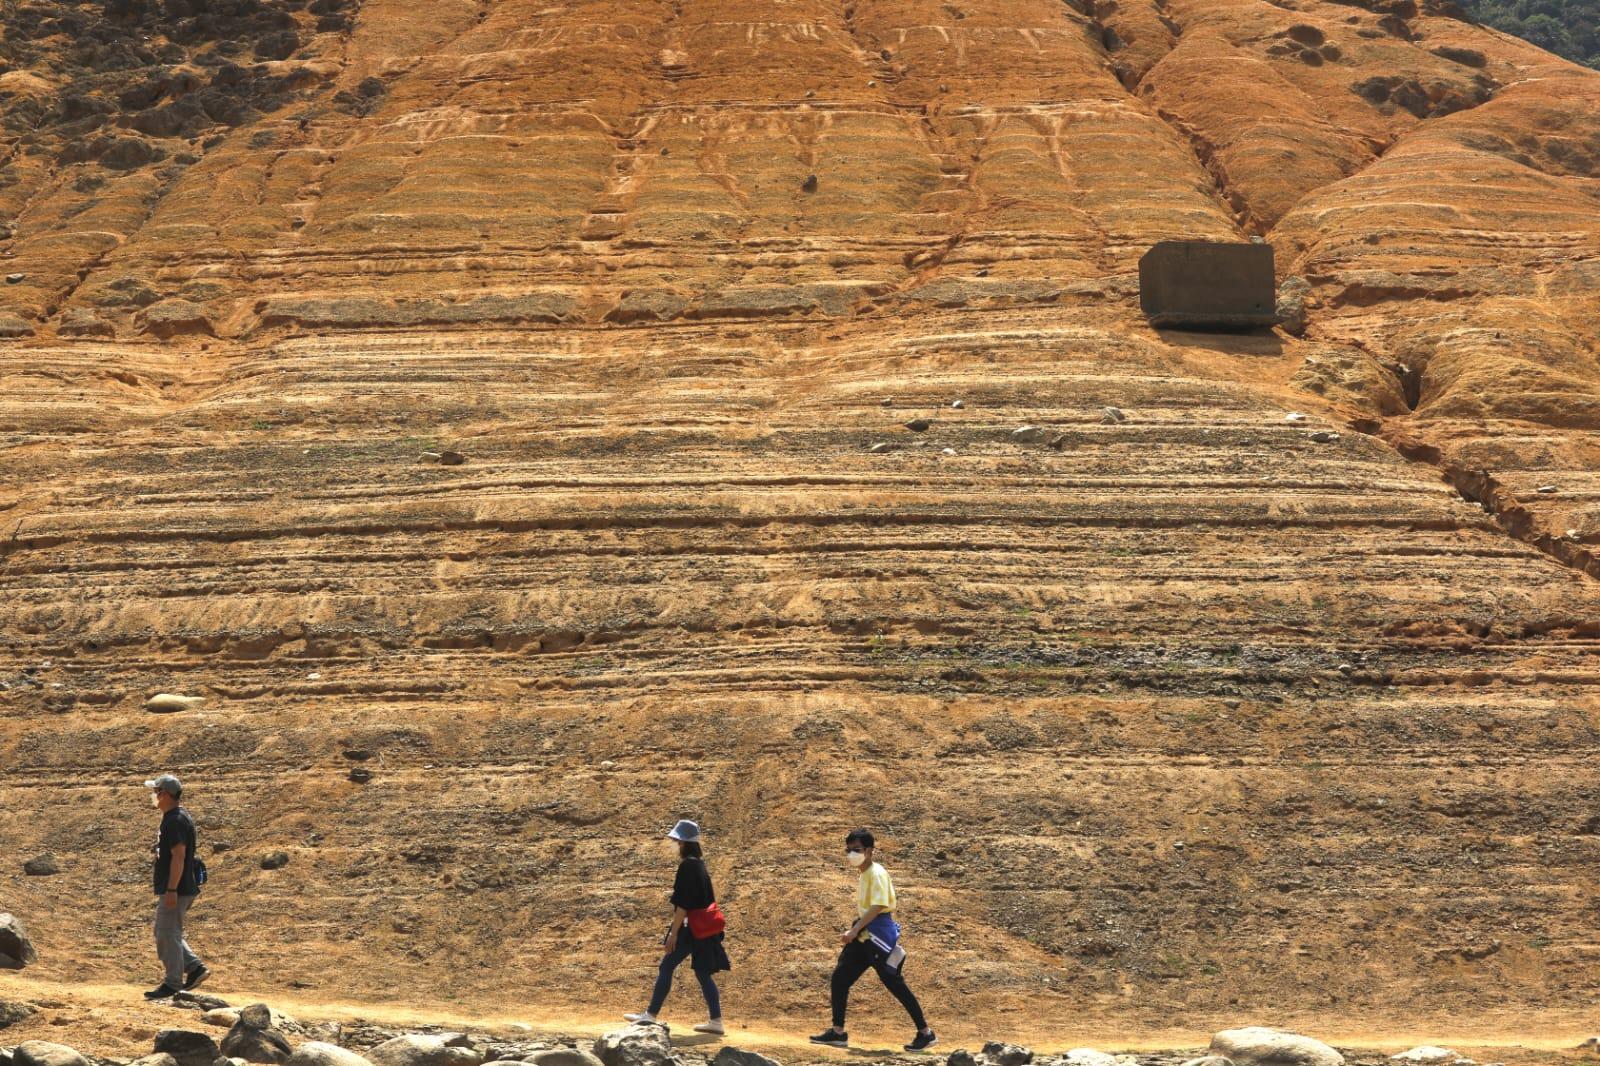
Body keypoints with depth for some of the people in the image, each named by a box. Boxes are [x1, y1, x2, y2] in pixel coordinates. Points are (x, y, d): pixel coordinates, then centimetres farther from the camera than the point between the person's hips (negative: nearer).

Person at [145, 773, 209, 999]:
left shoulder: (175, 821, -18)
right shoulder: (176, 817, 15)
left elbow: (178, 856, -23)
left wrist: (171, 890, -25)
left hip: (175, 891, -11)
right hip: (181, 889, 11)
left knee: (168, 935, -4)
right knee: (164, 933, 16)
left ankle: (173, 985, 1)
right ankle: (195, 967, 14)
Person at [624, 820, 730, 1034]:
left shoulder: (687, 865, -15)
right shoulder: (699, 864, 14)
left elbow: (683, 903, -19)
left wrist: (674, 932, -17)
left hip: (693, 928, -9)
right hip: (702, 928, 9)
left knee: (666, 966, -3)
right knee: (702, 972, 10)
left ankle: (651, 1015, 0)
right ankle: (715, 1020, 8)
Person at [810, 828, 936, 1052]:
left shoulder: (876, 874, -15)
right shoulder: (864, 874, 14)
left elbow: (877, 906, -24)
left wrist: (855, 930, -26)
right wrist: (854, 932, 19)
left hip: (879, 935, -10)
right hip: (865, 936, 10)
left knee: (895, 984, -6)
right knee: (840, 977, 5)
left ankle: (925, 1034, 3)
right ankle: (838, 1032, 11)